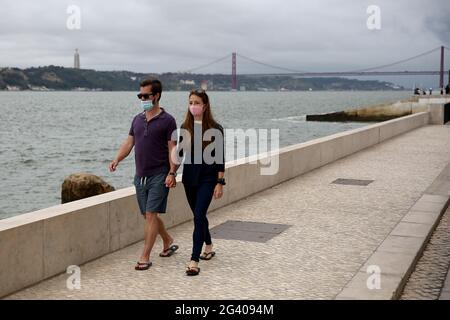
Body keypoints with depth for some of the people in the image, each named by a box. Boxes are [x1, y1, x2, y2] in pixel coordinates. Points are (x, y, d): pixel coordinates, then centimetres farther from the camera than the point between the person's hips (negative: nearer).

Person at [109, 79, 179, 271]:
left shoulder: (167, 120, -6)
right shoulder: (137, 119, 12)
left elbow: (173, 148, -9)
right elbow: (129, 142, 13)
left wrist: (172, 172, -18)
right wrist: (117, 159, -3)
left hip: (159, 175, -7)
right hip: (140, 175, 7)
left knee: (151, 215, -9)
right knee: (148, 215, 14)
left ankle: (145, 257, -5)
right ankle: (168, 242, 34)